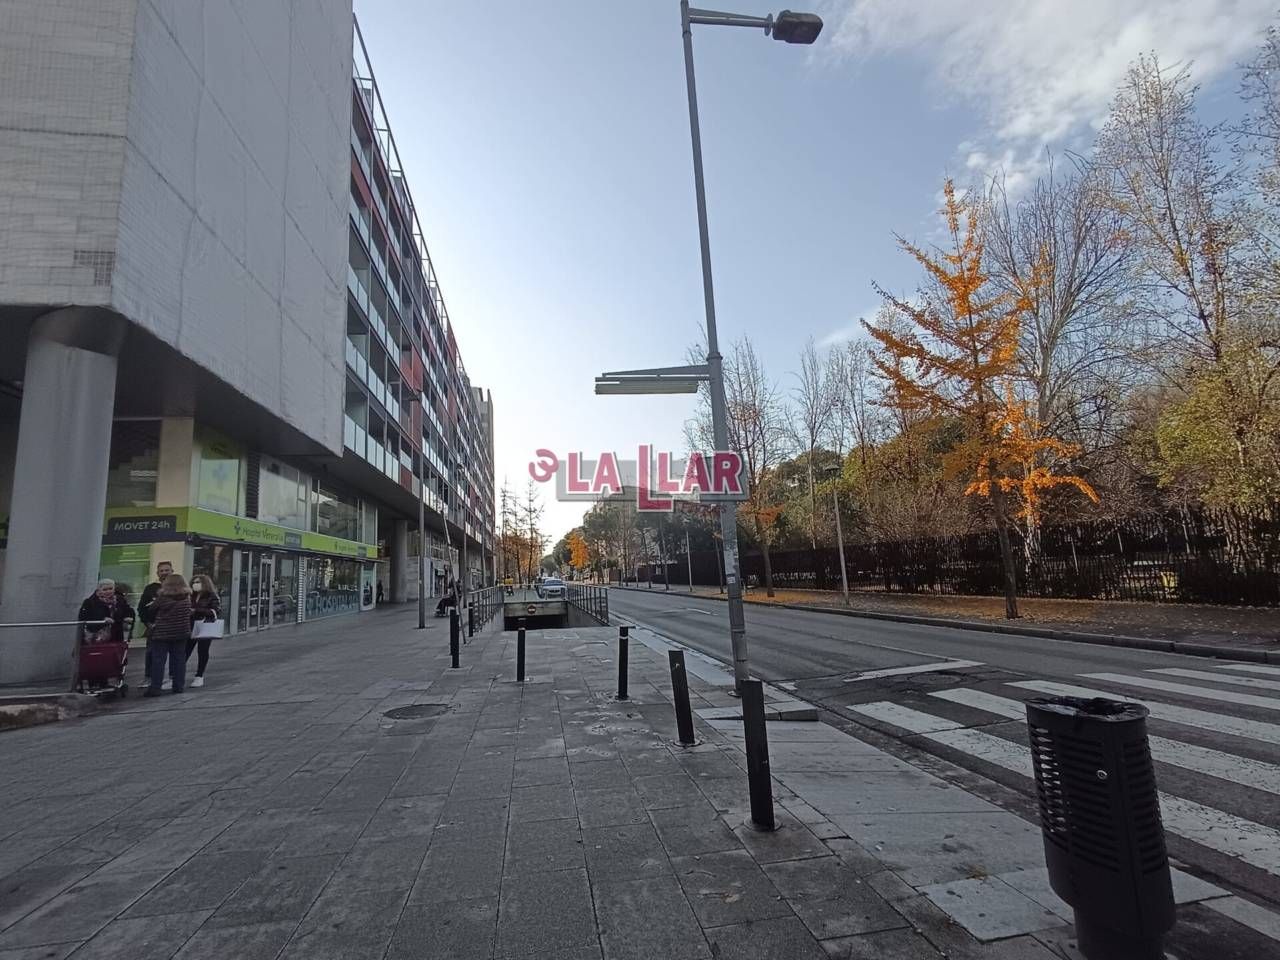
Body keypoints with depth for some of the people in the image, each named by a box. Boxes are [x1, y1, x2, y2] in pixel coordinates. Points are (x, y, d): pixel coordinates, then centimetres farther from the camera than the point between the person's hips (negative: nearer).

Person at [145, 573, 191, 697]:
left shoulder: (162, 598, -11)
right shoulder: (187, 598, -1)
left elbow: (152, 612, 2)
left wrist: (153, 623, 20)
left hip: (162, 633, -3)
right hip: (181, 633, 3)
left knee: (158, 660, 2)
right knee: (179, 659, 9)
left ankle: (155, 688, 1)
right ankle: (178, 686, 12)